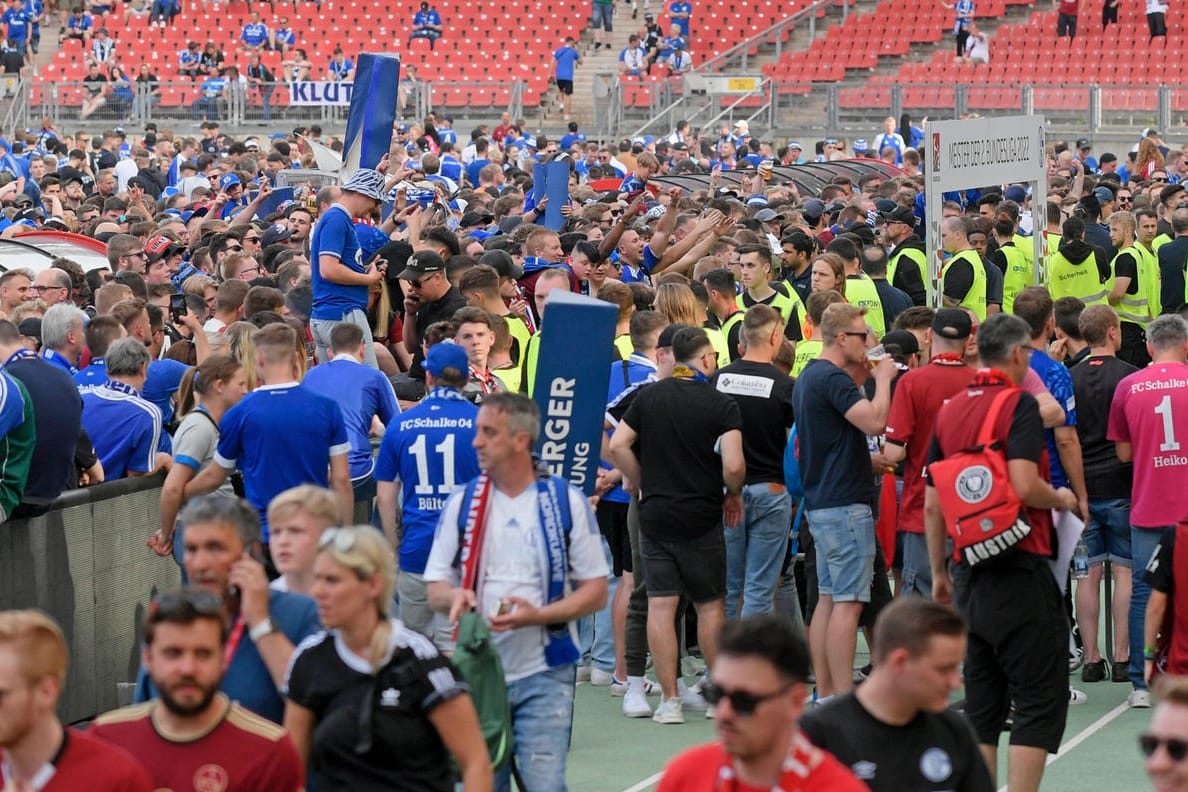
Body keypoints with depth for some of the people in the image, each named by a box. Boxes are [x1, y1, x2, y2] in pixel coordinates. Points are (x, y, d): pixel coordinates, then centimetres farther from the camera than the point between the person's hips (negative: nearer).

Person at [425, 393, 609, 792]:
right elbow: (435, 589, 10)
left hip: (544, 673, -3)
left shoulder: (566, 502, 1)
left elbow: (596, 591, 0)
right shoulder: (462, 503, 8)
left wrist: (538, 615, -17)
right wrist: (455, 597, -15)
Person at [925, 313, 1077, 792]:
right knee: (1041, 700, -3)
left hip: (968, 575, 7)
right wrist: (1061, 499, -3)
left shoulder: (949, 410, 11)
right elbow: (1024, 486, -23)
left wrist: (940, 573, 22)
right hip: (1020, 573, -7)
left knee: (982, 705, 12)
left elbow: (932, 504, 14)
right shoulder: (1020, 404, -10)